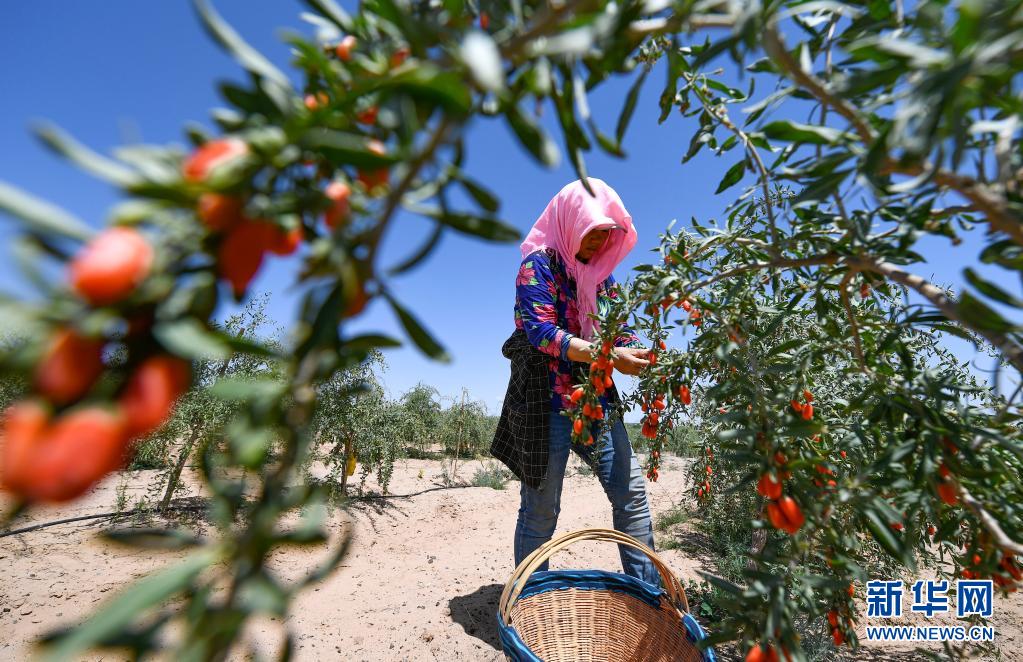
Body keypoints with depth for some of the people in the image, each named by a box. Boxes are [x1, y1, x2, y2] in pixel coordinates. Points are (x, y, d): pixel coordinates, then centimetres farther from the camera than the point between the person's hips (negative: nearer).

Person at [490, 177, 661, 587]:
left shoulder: (601, 275, 16)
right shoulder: (539, 264, -6)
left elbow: (619, 331, 15)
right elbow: (541, 332, -18)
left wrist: (641, 354, -8)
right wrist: (610, 357, -24)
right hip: (547, 403, -6)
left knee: (631, 493, 4)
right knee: (541, 510, 4)